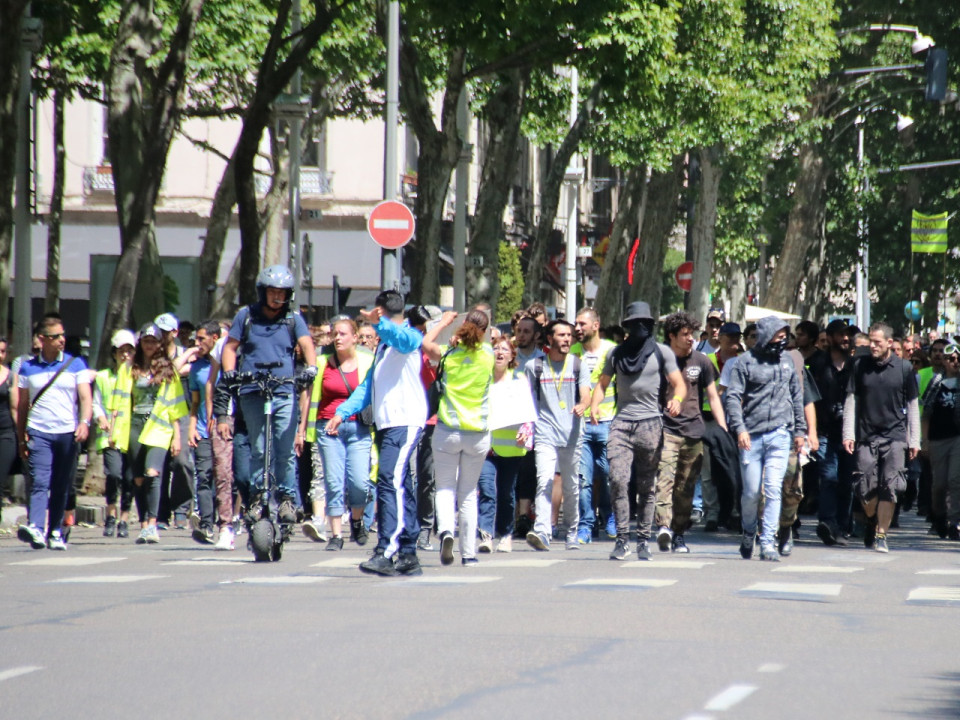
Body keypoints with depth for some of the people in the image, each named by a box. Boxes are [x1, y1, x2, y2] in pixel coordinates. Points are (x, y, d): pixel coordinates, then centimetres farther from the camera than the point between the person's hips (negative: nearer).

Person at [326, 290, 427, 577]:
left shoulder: (409, 336, -2)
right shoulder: (384, 345, 26)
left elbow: (405, 338, -27)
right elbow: (369, 384, 24)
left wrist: (380, 323, -46)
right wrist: (343, 411, 11)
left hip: (406, 421, -9)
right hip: (385, 423, 9)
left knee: (390, 481, -20)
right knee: (400, 487, 10)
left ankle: (386, 552, -28)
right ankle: (408, 555, 13)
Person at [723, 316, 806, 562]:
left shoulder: (787, 362, 12)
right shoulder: (746, 361, -1)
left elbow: (797, 397, 20)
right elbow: (732, 396, -5)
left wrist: (799, 430, 17)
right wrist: (740, 428, -16)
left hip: (779, 435, 2)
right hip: (751, 437, -2)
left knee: (773, 490, -7)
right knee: (751, 492, 3)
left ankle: (768, 543, -6)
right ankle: (749, 533, 27)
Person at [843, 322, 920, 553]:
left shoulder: (903, 369, 2)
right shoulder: (860, 366, 4)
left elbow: (913, 405, 8)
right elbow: (851, 401, 7)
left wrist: (914, 440, 5)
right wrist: (848, 434, -1)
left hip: (895, 436, -1)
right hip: (866, 436, 1)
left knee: (889, 488, -9)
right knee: (865, 488, 0)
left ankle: (881, 534, -2)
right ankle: (873, 521, 29)